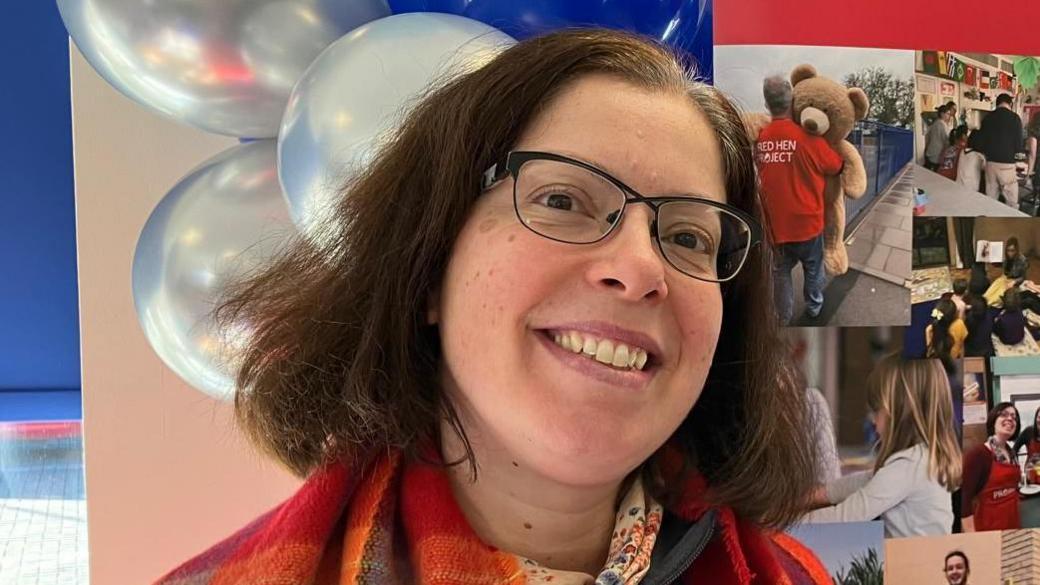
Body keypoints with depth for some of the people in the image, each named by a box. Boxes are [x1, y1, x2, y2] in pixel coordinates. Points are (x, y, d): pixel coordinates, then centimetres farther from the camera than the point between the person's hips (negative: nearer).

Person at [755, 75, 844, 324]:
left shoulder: (759, 138, -8)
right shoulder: (807, 136, -19)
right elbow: (835, 165, -4)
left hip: (775, 221, 2)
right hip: (805, 218, -2)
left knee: (781, 270, 19)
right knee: (813, 267, 22)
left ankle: (784, 315, 29)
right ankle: (814, 306, 41)